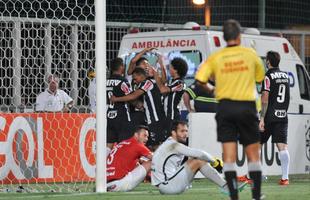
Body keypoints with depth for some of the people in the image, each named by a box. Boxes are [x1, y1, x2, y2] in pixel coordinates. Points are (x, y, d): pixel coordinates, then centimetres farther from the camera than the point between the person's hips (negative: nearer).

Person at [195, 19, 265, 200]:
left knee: (229, 156, 0)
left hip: (225, 107, 0)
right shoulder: (250, 54, 0)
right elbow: (260, 77, 11)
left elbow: (200, 79, -7)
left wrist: (210, 89, 13)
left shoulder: (216, 57, 0)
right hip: (247, 107, 0)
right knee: (253, 154, 10)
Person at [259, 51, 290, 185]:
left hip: (269, 117, -5)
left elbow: (265, 99, -14)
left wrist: (262, 119, -16)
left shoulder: (268, 76, -9)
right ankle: (285, 178, -9)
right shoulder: (285, 76, 12)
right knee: (282, 146, -1)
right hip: (283, 116, 5)